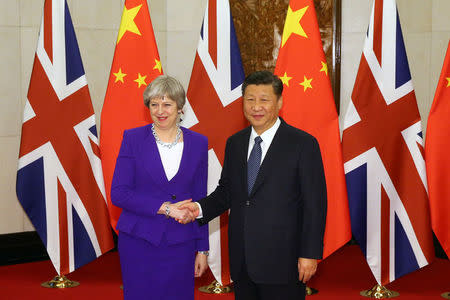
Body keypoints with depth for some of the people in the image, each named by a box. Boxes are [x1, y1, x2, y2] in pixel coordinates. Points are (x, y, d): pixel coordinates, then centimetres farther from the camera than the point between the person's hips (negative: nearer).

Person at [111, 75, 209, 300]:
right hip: (139, 241, -1)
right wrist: (164, 207, -15)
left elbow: (199, 199, 9)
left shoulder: (198, 143, 4)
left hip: (181, 244, 1)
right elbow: (118, 194, -6)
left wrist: (202, 249, 8)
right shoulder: (133, 138, -1)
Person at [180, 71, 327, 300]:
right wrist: (200, 208, -3)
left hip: (281, 261, -5)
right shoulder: (235, 143, 11)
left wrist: (310, 255, -13)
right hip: (242, 263, 5)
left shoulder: (303, 144, -7)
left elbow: (315, 205, -9)